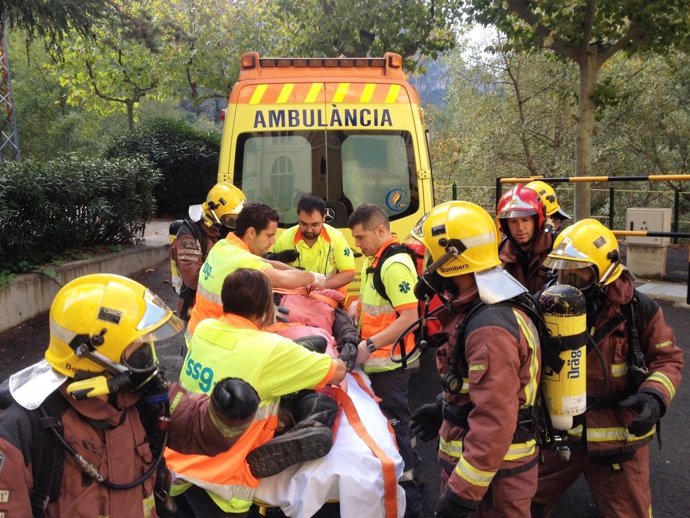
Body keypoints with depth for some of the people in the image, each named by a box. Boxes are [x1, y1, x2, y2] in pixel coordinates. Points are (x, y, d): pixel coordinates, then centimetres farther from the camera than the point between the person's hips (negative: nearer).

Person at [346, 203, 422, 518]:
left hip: (389, 365, -10)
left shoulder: (395, 265, -20)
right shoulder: (374, 260, 11)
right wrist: (358, 305, 5)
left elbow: (410, 317, -26)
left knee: (393, 428, 0)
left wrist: (371, 345, -28)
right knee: (383, 424, 20)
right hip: (377, 362, 10)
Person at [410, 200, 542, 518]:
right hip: (478, 459, 9)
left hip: (490, 476, -9)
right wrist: (444, 409, 21)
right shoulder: (487, 309, 4)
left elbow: (494, 423, -30)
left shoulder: (490, 328, -29)